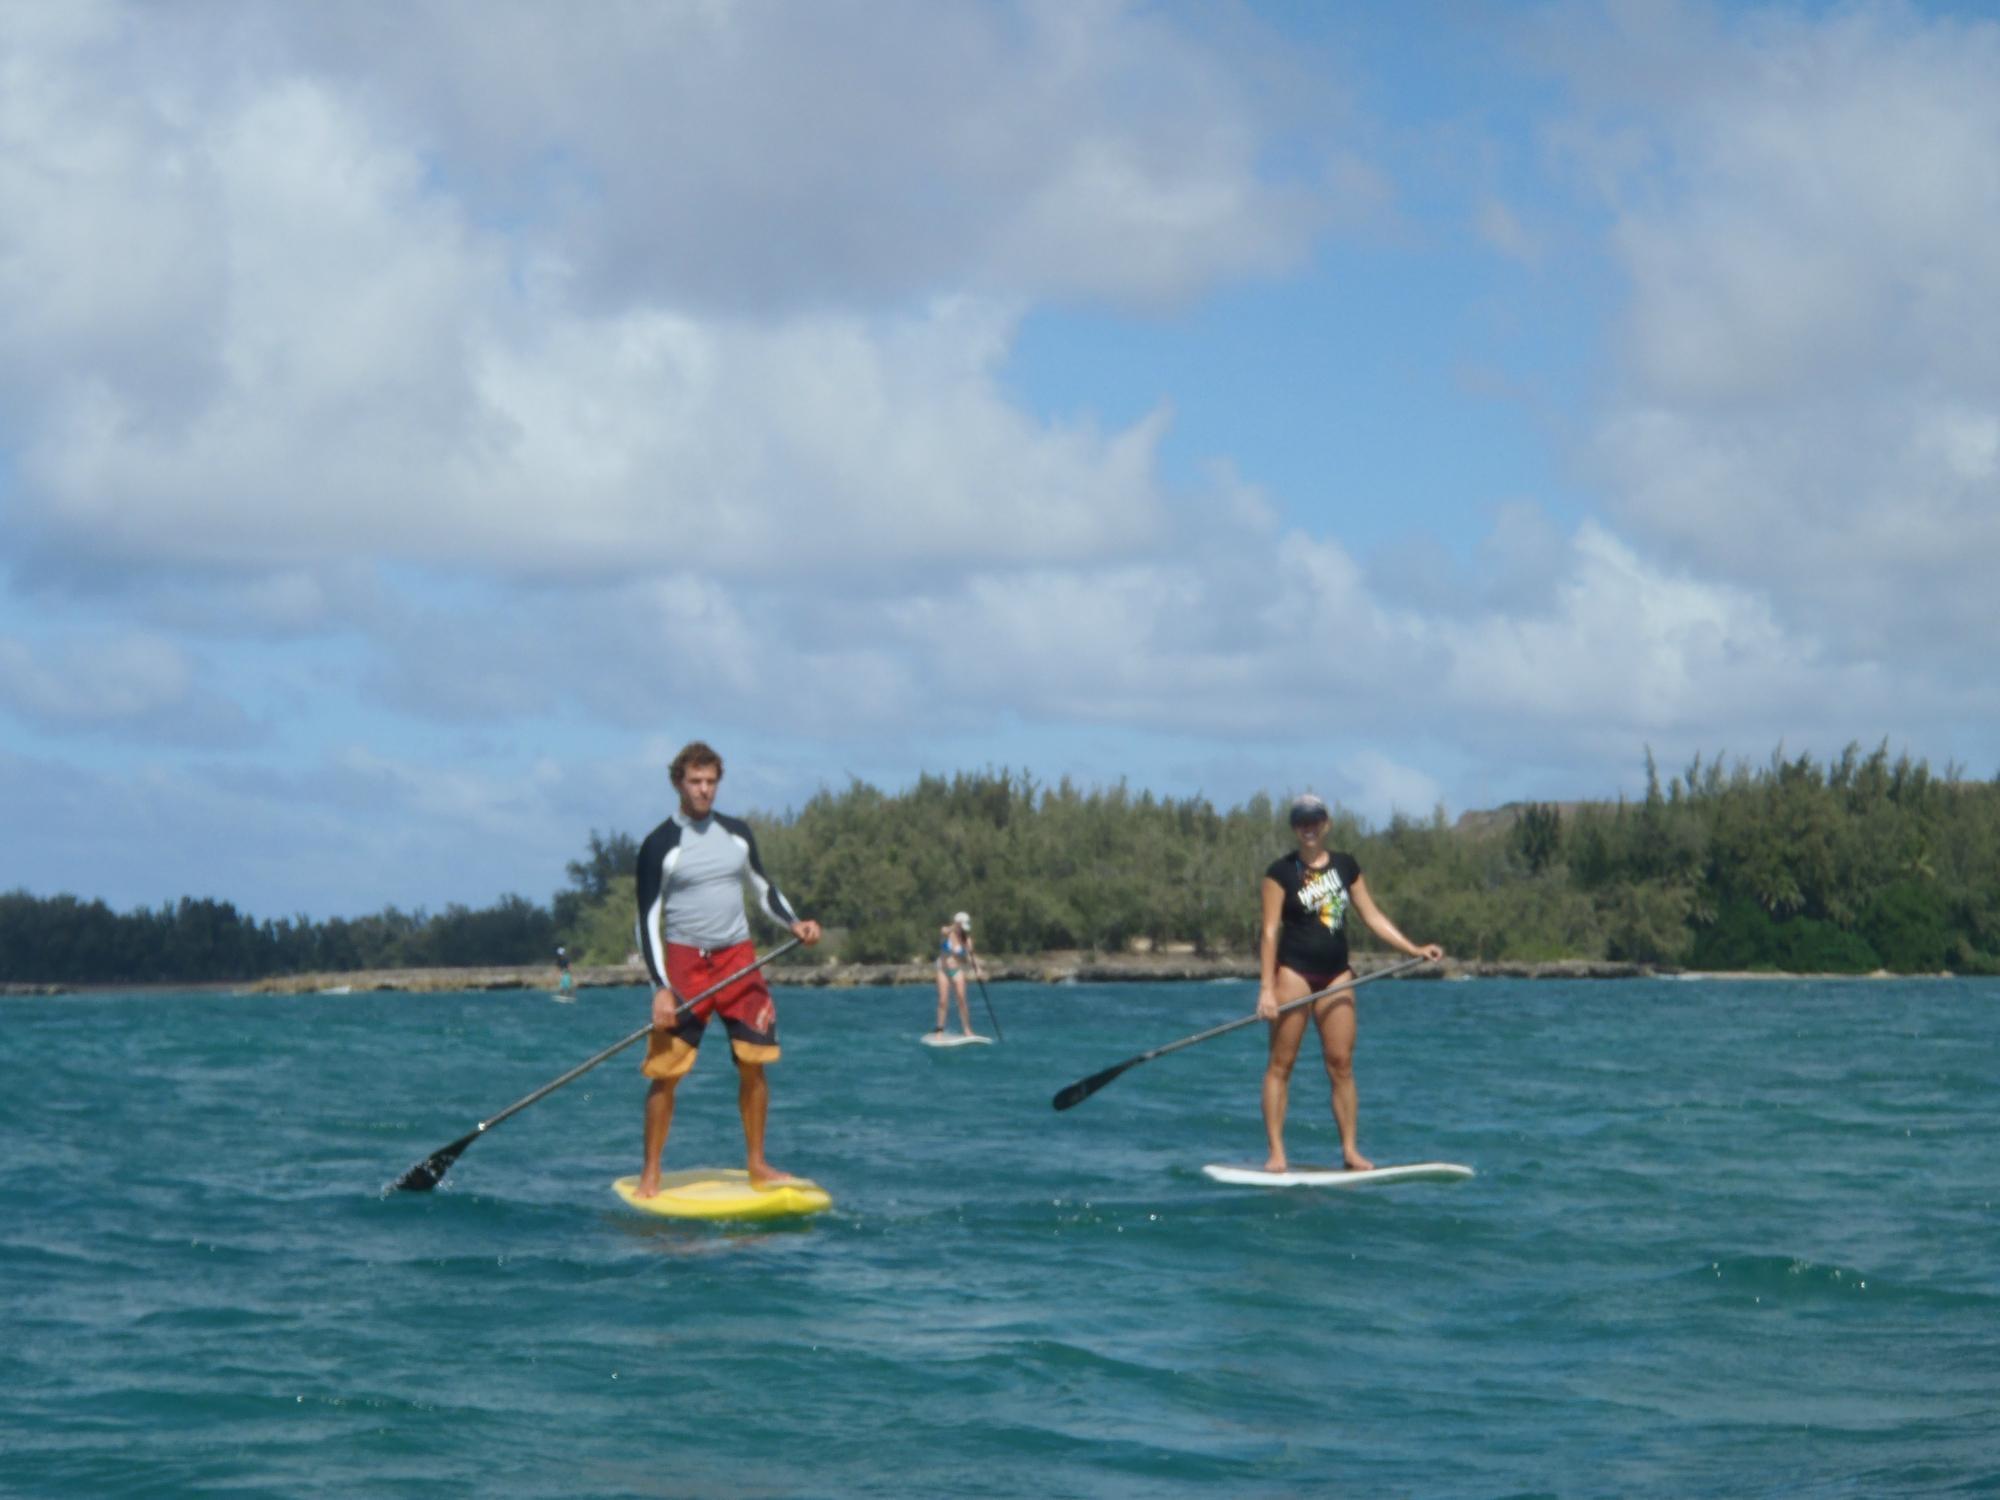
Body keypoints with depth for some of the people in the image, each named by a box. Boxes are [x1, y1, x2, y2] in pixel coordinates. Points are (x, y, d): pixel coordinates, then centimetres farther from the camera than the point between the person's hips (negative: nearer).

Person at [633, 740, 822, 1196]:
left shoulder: (737, 833, 9)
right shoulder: (660, 845, -5)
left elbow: (762, 889, 20)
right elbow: (648, 921, -6)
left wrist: (794, 923, 1)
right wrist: (661, 988, -14)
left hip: (739, 958, 4)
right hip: (684, 962, -4)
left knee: (753, 1065, 1)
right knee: (666, 1071, -6)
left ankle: (756, 1163, 13)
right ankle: (650, 1171, 3)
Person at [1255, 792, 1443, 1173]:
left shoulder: (1346, 866, 11)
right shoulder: (1282, 871, -1)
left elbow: (1372, 916, 13)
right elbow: (1271, 930, -6)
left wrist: (1414, 949, 5)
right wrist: (1266, 988, -13)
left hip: (1335, 974, 4)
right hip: (1294, 971, -4)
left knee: (1341, 1063, 1)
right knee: (1281, 1062, -5)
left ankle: (1350, 1150, 4)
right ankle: (1276, 1152, -5)